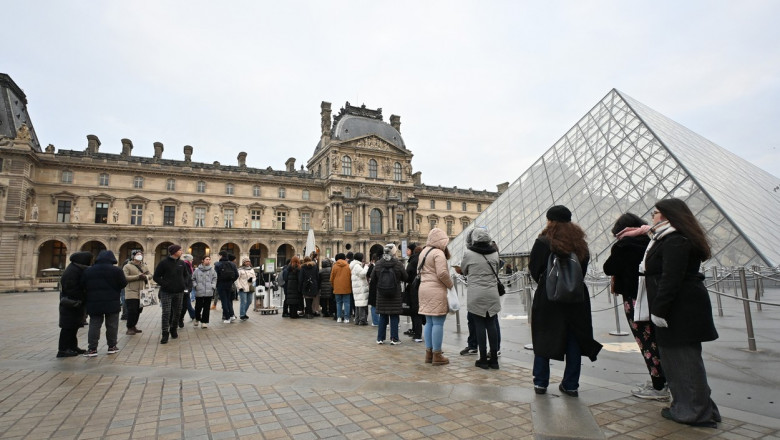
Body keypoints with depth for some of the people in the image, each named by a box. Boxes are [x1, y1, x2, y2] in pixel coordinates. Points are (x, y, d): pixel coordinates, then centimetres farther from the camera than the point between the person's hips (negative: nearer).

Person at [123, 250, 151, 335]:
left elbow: (150, 274, 18)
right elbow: (125, 277, -15)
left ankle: (133, 326, 24)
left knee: (138, 310, 11)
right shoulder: (127, 266, -3)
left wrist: (146, 276, -5)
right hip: (131, 293, -6)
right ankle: (129, 328, 2)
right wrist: (137, 277, -20)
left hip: (141, 293, 6)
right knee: (132, 310, -9)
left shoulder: (144, 266, 16)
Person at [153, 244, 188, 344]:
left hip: (179, 292, 5)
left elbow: (185, 275, 22)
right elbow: (156, 277, -4)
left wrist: (184, 284, 5)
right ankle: (165, 334, 0)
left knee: (177, 312, 11)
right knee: (166, 313, -7)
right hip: (166, 292, -4)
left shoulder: (181, 263, 8)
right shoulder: (164, 262, -6)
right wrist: (165, 284, -15)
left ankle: (173, 330, 28)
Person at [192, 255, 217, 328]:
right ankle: (197, 319, 33)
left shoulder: (212, 270, 3)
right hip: (199, 292, 0)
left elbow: (214, 279, 8)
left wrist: (213, 286, -2)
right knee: (198, 306, 6)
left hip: (209, 292, 1)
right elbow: (193, 279, 10)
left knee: (206, 307, 3)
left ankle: (204, 322, 12)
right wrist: (195, 285, -2)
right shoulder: (197, 270, 2)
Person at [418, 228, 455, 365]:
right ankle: (437, 355, 3)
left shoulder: (424, 252, 15)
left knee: (429, 322, 13)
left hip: (424, 288, 9)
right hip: (436, 290, -9)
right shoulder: (438, 253, -13)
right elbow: (442, 273, -19)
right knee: (438, 323, -2)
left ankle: (429, 353, 19)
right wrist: (451, 285, -5)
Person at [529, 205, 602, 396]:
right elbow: (584, 269, 10)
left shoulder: (543, 242, -12)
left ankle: (540, 383, 14)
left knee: (543, 338, 8)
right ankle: (571, 385, 19)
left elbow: (534, 269, -6)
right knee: (574, 339, 12)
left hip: (547, 297, -4)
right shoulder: (580, 243, 3)